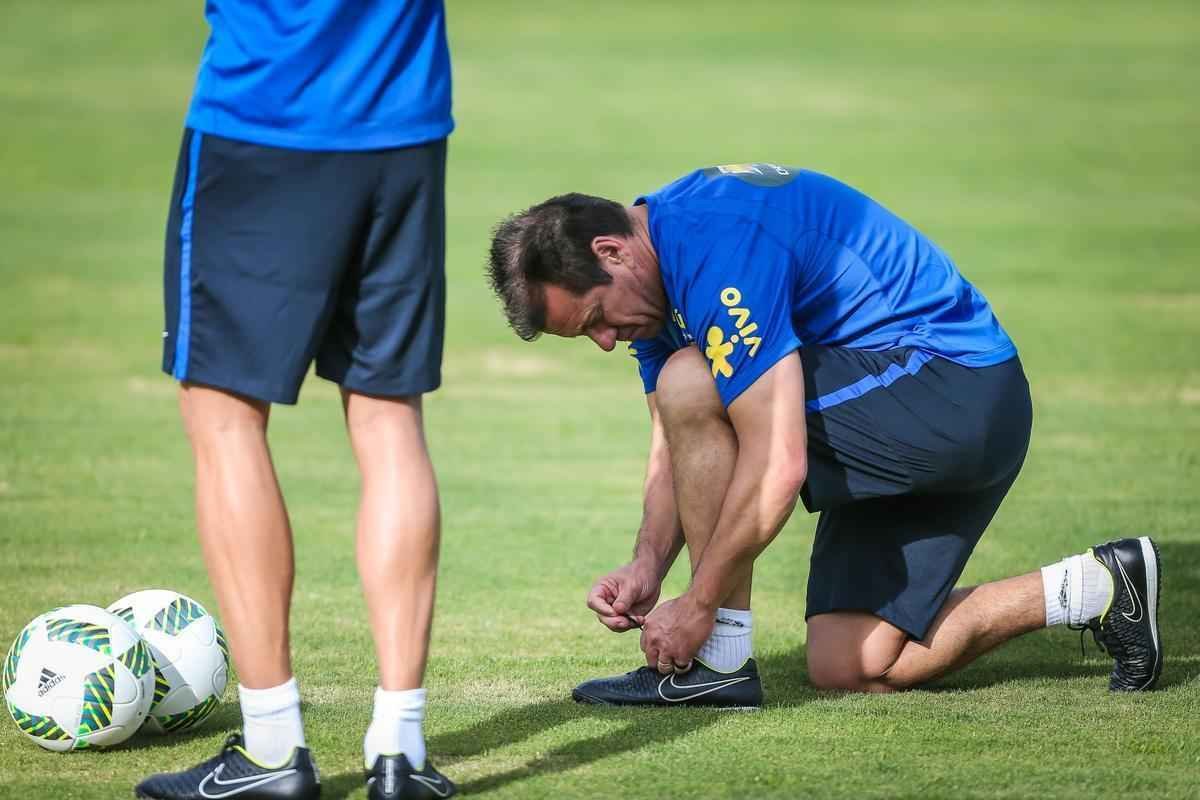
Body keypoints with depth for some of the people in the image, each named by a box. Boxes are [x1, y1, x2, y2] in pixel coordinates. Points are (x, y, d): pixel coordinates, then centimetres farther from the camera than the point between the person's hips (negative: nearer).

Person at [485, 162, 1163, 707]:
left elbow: (778, 467, -27)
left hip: (949, 387, -11)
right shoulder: (657, 271, 7)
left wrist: (700, 605, -18)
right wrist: (647, 568, -3)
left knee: (690, 386, -21)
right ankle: (1099, 586, 15)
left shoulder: (715, 248, -25)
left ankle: (720, 661, -11)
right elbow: (678, 451, 14)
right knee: (851, 669, 5)